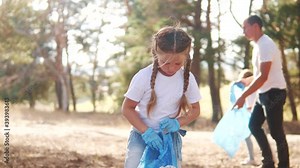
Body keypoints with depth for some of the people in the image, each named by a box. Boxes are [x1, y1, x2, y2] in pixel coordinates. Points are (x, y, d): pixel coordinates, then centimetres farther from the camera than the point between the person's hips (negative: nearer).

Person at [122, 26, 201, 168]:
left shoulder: (187, 78, -10)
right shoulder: (143, 77, -18)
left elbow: (195, 109, 2)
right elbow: (127, 108, -11)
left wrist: (177, 123, -18)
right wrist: (146, 131, -23)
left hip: (170, 136, 2)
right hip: (142, 134, -2)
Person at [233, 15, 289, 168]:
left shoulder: (265, 45, -20)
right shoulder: (259, 45, 12)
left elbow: (263, 77, -26)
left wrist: (243, 96, -26)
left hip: (273, 93, -10)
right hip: (265, 93, 10)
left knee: (276, 132, -5)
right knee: (254, 125, 12)